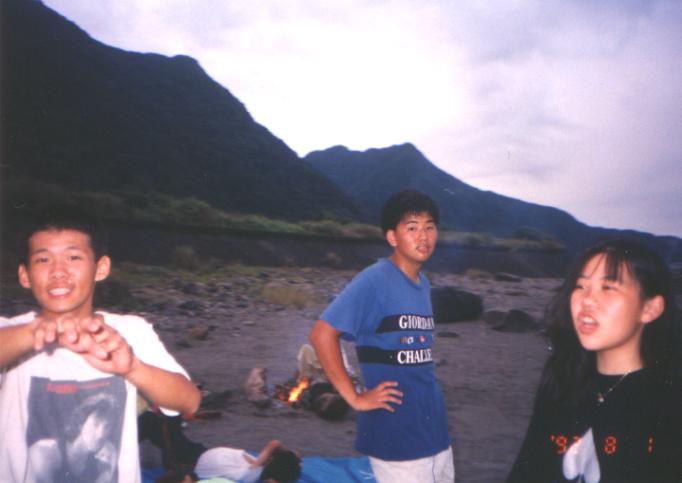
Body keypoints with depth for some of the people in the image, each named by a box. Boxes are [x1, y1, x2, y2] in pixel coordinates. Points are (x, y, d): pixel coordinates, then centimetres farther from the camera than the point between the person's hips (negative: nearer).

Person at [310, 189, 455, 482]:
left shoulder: (423, 285, 8)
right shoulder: (374, 281, -15)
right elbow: (322, 334, -21)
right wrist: (355, 398, -17)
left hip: (435, 429, 8)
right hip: (395, 436, -7)